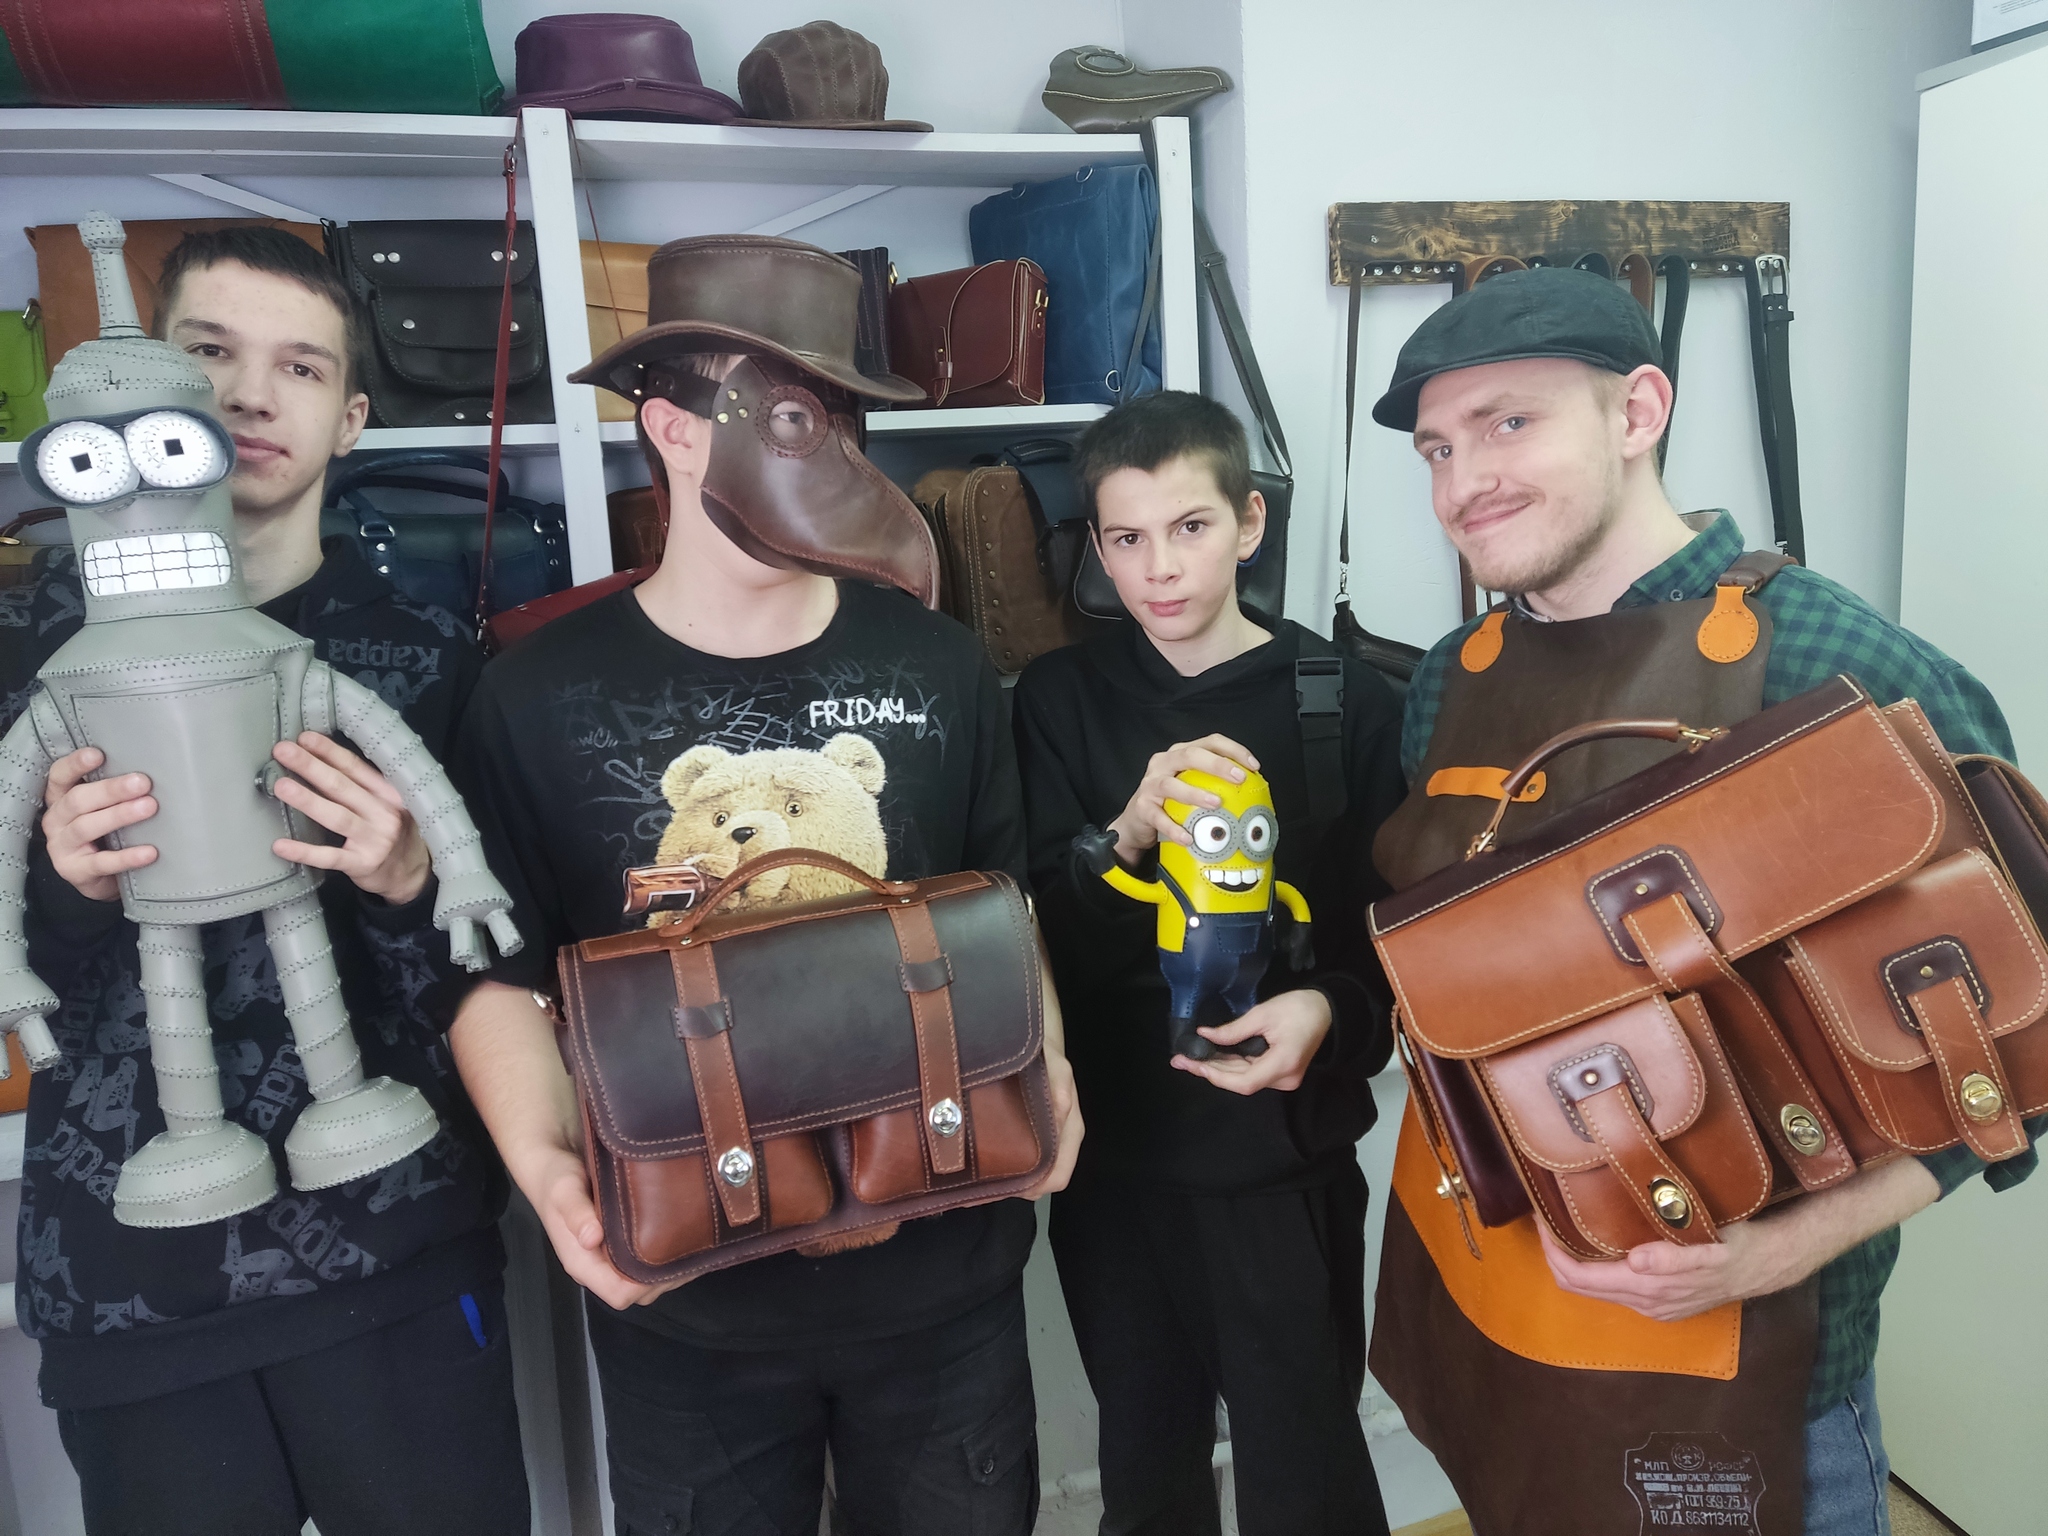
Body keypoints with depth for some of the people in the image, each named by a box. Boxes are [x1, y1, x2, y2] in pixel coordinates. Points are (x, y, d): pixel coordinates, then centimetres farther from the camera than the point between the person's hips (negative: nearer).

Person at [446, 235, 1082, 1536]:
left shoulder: (934, 665, -4)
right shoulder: (542, 696, -9)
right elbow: (505, 974, -3)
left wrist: (1042, 1068, -9)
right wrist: (547, 1163, -18)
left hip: (940, 1263, 2)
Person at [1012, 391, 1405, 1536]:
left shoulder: (1347, 703, -6)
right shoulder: (1062, 700, -1)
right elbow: (1034, 935, -6)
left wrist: (1332, 1011, -22)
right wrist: (1128, 829, -24)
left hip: (1287, 1157, -2)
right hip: (1113, 1153, 2)